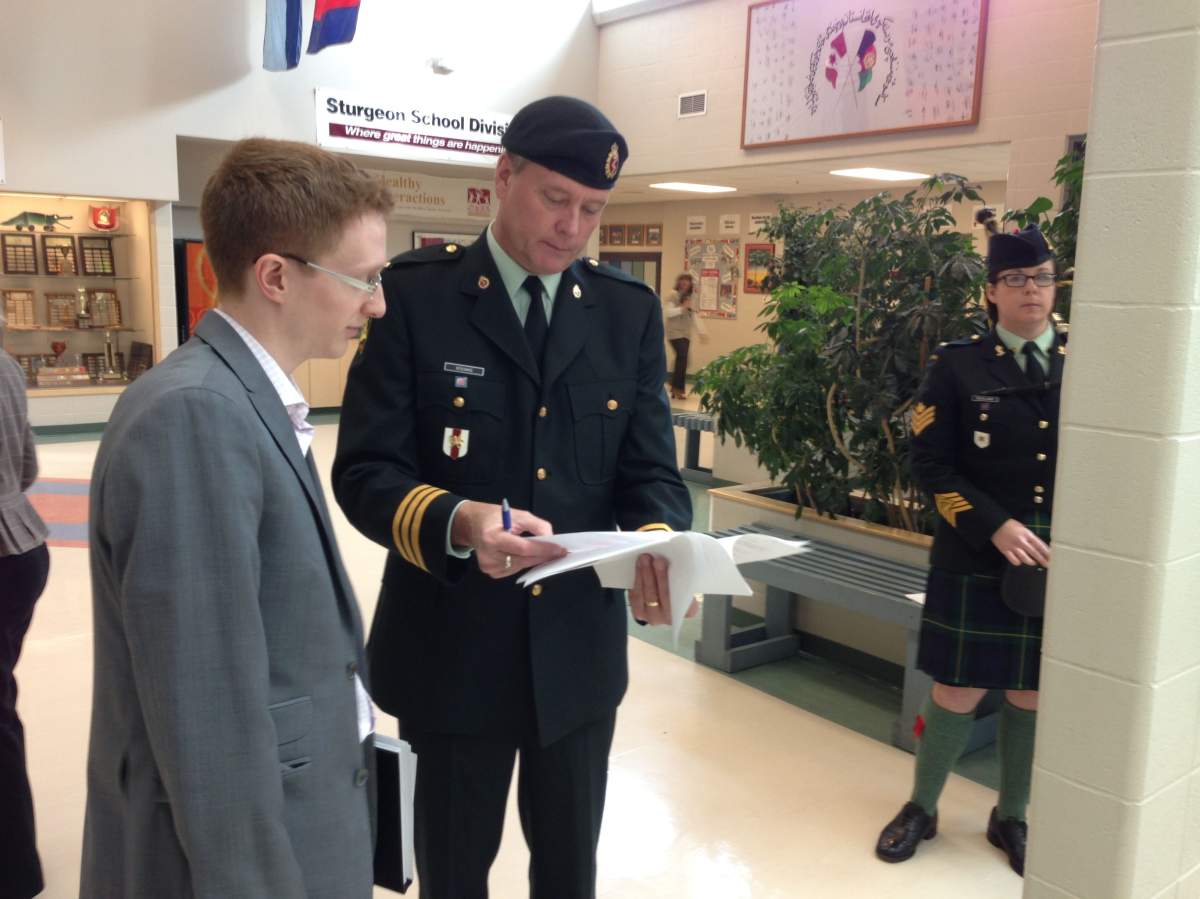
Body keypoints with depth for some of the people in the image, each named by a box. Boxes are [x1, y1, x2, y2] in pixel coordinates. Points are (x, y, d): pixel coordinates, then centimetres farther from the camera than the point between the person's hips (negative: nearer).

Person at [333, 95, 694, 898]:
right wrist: (457, 521, -33)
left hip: (580, 646, 3)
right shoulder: (415, 293, -9)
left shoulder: (630, 311, 1)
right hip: (453, 647, -2)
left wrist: (657, 551, -23)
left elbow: (651, 471, -2)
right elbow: (365, 470, -14)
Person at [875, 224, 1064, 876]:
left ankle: (1010, 817, 33)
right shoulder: (958, 365, -2)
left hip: (1062, 566, 3)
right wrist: (995, 526, -17)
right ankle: (921, 809, 27)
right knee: (958, 693, 5)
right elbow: (931, 464, -7)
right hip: (973, 565, -2)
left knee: (1031, 697, 12)